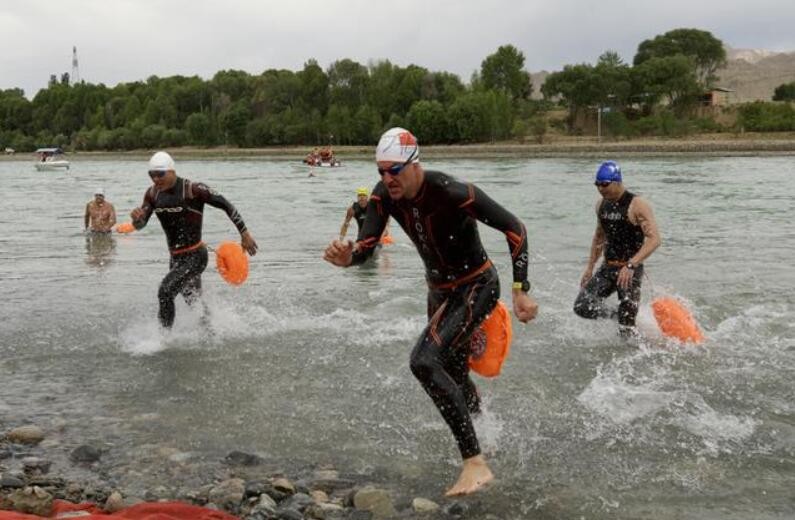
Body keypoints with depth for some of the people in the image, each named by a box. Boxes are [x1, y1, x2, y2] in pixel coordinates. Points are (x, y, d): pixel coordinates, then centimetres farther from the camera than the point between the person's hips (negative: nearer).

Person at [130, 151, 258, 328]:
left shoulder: (193, 190, -19)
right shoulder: (153, 193, 0)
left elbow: (225, 205, -13)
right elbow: (140, 225, 2)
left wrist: (244, 233, -12)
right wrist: (136, 217, -22)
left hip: (195, 256, -7)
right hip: (175, 258, 7)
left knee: (165, 292, -22)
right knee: (194, 302, 21)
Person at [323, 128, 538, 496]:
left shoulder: (453, 193, -29)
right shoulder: (384, 196, -10)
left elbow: (514, 229, -22)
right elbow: (366, 247, -12)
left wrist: (521, 291, -26)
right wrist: (347, 258, -36)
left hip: (477, 288, -8)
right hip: (440, 291, 8)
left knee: (425, 361, -26)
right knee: (454, 377, 21)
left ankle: (475, 463, -21)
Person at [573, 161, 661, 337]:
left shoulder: (637, 205, -14)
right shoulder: (602, 205, 8)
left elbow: (654, 239, -23)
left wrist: (631, 265, -33)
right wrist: (590, 267, 18)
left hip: (630, 270, -6)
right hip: (608, 267, 7)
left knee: (627, 327, -10)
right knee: (582, 307, -6)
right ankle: (618, 316, 16)